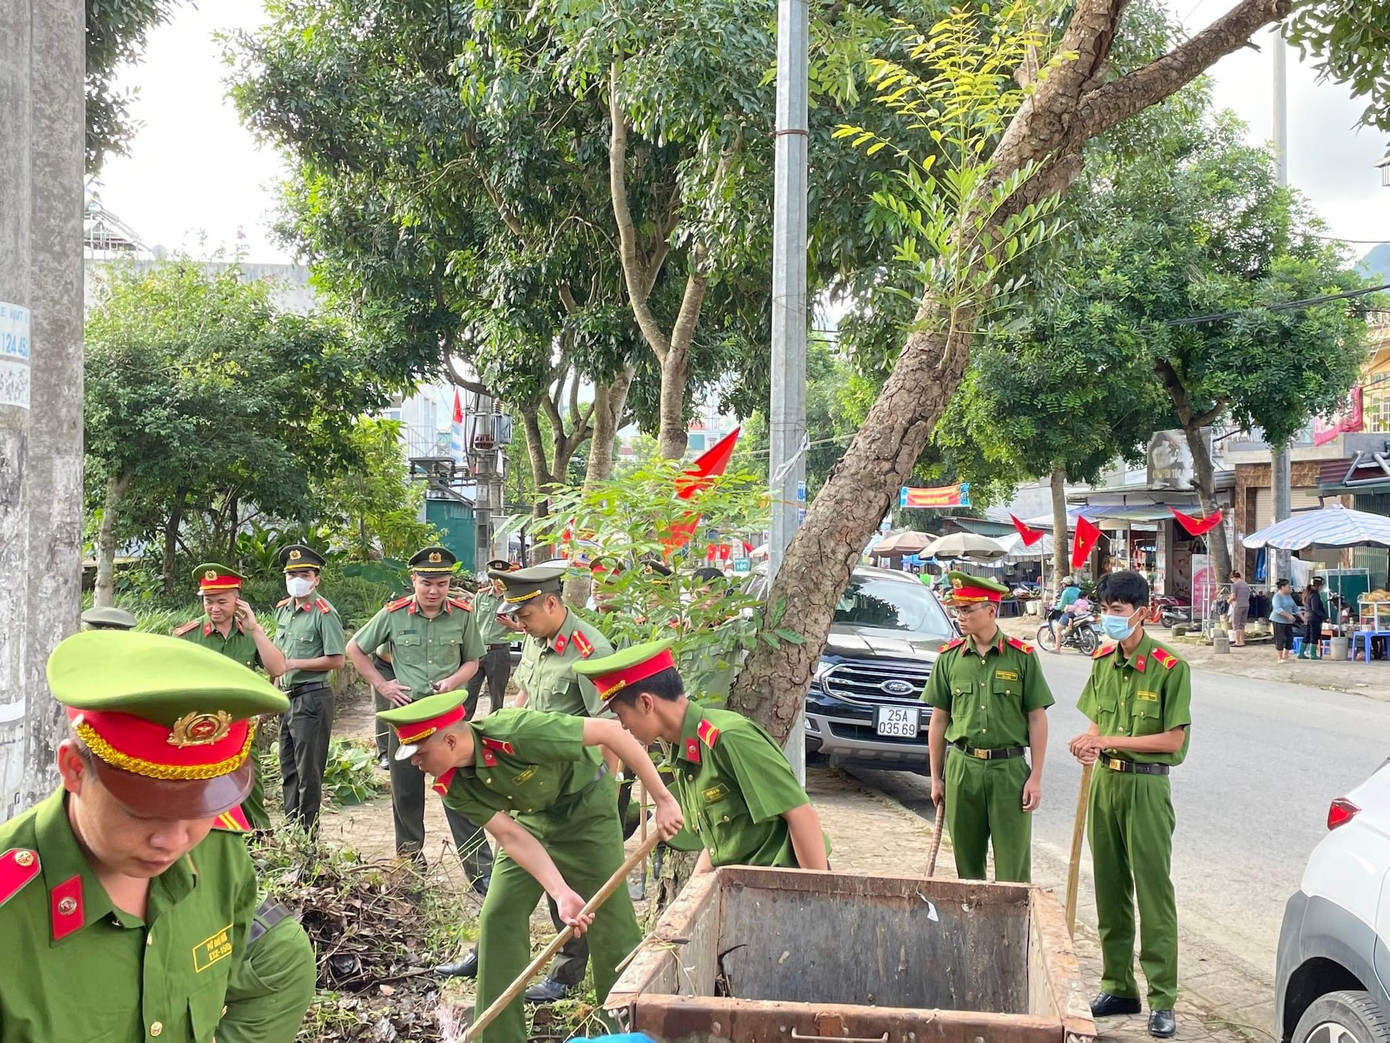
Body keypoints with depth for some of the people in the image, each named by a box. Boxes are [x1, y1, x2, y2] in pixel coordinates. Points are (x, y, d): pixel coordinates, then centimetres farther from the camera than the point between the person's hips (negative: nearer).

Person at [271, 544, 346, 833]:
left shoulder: (324, 613, -12)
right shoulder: (283, 609, 11)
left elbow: (336, 660, -17)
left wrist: (294, 664, -17)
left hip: (312, 698, -8)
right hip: (288, 698, 8)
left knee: (309, 771, -2)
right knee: (288, 768, 15)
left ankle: (308, 833, 6)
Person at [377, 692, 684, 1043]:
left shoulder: (515, 732, -38)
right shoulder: (453, 787, -18)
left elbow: (612, 731, -34)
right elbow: (511, 836, -20)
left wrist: (663, 798, -32)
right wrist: (561, 893, -34)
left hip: (585, 803, -5)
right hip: (529, 816, 6)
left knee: (609, 918, -4)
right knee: (498, 918, -2)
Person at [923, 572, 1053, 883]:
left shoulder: (1022, 656, -2)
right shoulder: (949, 656, 5)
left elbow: (1037, 719, 0)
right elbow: (939, 720, 10)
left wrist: (1036, 777, -4)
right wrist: (936, 778, 10)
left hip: (1010, 768, -2)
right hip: (961, 767, 3)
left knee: (1013, 865, 0)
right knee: (967, 862, 11)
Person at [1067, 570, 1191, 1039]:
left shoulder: (1169, 667, -12)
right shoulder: (1102, 661, 8)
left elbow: (1173, 739, -13)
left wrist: (1110, 741, -17)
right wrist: (1089, 742, -6)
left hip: (1146, 785, -6)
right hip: (1104, 781, 6)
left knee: (1153, 891, -2)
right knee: (1110, 890, 11)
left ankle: (1162, 999, 6)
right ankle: (1118, 988, 22)